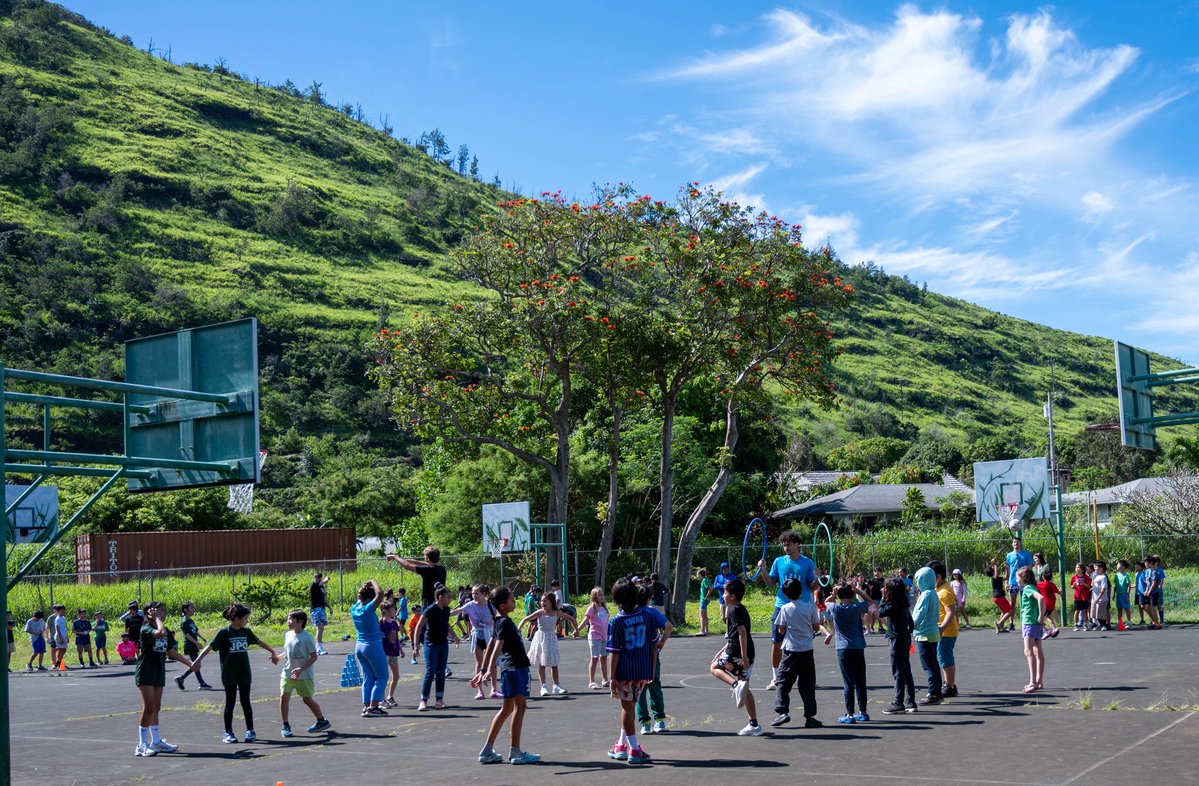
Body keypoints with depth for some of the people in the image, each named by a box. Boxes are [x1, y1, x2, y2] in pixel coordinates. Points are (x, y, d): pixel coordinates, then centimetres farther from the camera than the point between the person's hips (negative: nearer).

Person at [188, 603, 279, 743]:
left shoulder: (246, 631, 5)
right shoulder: (224, 632, -10)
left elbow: (259, 641, 20)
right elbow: (210, 646, -17)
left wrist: (273, 651, 28)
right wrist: (198, 660, -28)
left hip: (245, 673, 4)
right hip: (229, 675, -4)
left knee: (245, 701, 6)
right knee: (230, 702, 3)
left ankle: (250, 730, 13)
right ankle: (228, 732, 12)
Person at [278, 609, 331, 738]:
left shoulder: (307, 638, -15)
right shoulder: (288, 635, 5)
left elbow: (314, 656, -14)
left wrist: (301, 669, -22)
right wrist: (278, 658, -1)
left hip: (304, 675, -5)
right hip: (288, 673, 5)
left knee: (307, 699, 5)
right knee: (284, 696, -9)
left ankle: (322, 721, 25)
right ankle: (286, 726, 2)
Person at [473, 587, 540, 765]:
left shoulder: (500, 621, 15)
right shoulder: (505, 622, -14)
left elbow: (491, 646, 20)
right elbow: (498, 645, -28)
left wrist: (483, 670, 24)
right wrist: (491, 668, -40)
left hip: (508, 668, 10)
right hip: (516, 667, -10)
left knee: (507, 709, 13)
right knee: (519, 707, -3)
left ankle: (487, 751, 15)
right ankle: (515, 752, 1)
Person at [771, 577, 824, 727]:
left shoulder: (785, 609, -7)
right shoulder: (810, 606, -4)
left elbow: (781, 630, -1)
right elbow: (817, 627, 3)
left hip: (790, 650, -1)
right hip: (807, 650, 1)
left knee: (783, 681, 7)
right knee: (807, 684, 7)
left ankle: (782, 712, -5)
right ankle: (810, 716, 6)